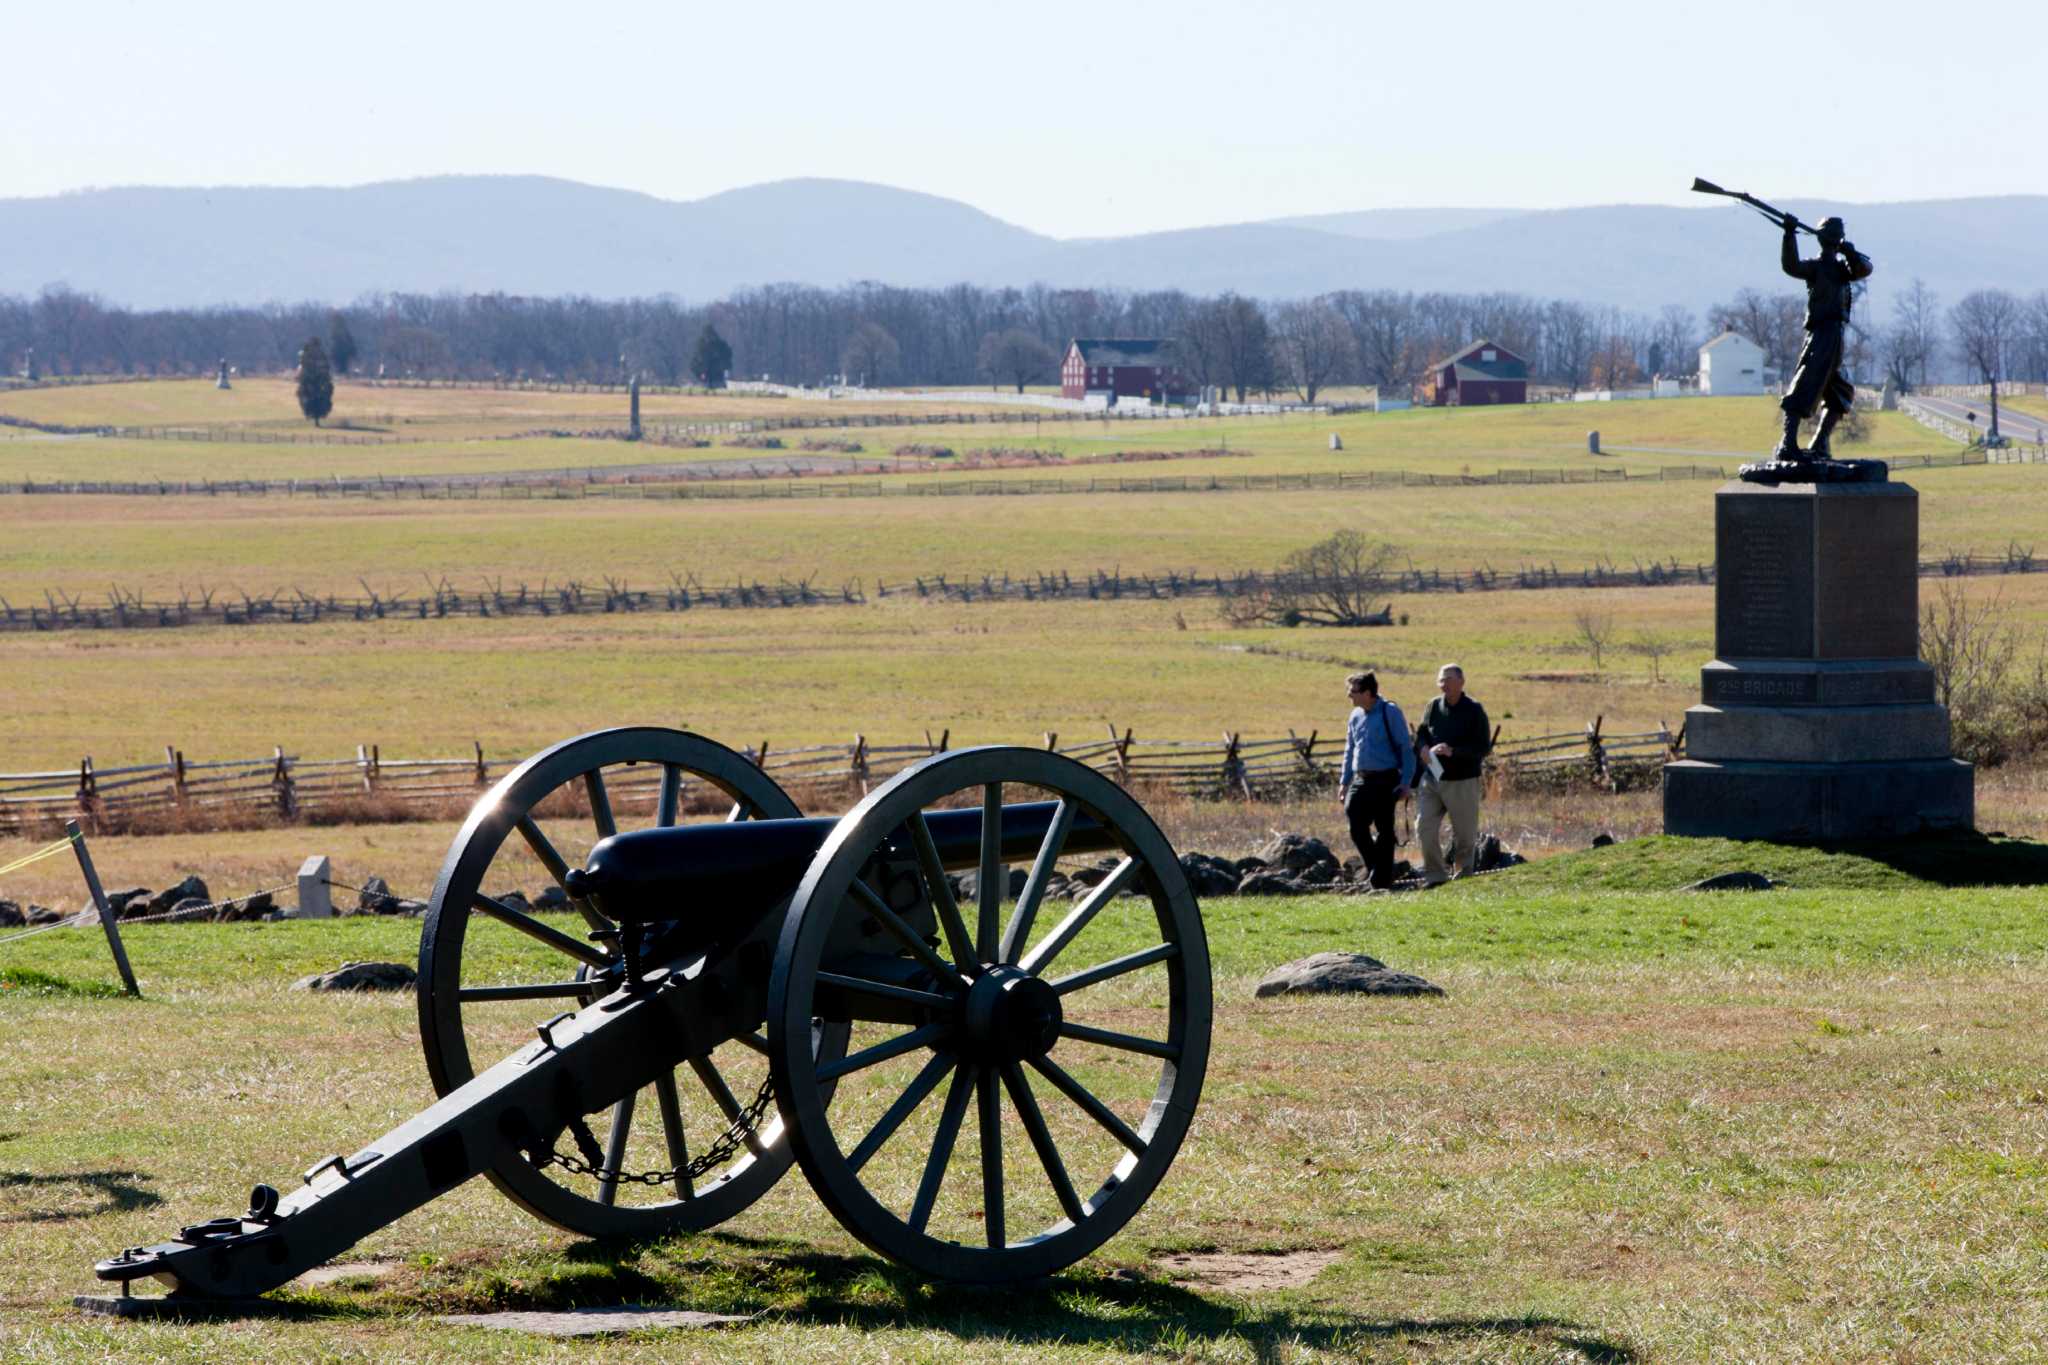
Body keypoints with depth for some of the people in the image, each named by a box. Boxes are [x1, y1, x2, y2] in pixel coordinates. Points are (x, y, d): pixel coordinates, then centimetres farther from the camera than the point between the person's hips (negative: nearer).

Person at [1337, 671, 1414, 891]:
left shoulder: (1390, 713, -7)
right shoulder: (1356, 716, 11)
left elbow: (1406, 747, -6)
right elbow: (1350, 749, 21)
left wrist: (1406, 781, -11)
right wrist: (1344, 781, 15)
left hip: (1385, 781, -5)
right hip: (1361, 780, 5)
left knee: (1384, 829, 0)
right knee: (1356, 823, -5)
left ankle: (1382, 879, 7)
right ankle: (1374, 864, 14)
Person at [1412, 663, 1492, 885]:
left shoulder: (1474, 711, -8)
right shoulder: (1433, 706, 6)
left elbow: (1483, 748, -12)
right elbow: (1421, 733, 18)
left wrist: (1453, 751, -23)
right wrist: (1424, 747, -6)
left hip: (1462, 782, -4)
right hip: (1431, 779, 4)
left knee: (1465, 834, 5)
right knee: (1424, 827, -6)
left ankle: (1464, 875, 20)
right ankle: (1435, 876, 3)